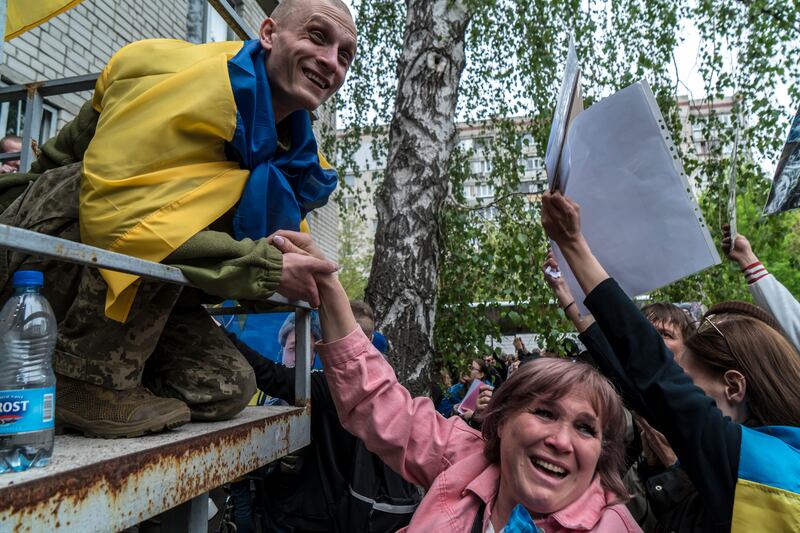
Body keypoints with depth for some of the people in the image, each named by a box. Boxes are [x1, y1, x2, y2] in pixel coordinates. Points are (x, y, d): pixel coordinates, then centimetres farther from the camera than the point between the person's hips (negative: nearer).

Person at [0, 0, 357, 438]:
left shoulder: (296, 156, 3)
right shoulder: (197, 83, -22)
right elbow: (113, 210, -32)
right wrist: (265, 264, -31)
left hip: (145, 294, 7)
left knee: (228, 387, -7)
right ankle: (90, 381, -20)